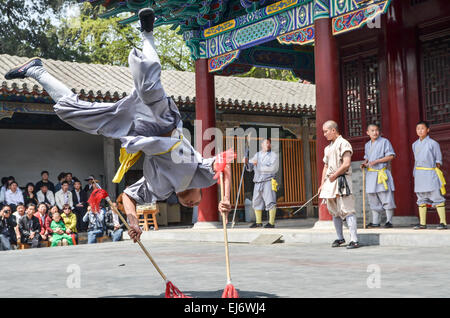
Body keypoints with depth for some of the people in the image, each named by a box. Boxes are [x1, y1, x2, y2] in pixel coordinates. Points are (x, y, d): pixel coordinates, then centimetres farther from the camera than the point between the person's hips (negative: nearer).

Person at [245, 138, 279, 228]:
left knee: (270, 202, -11)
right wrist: (247, 162, -6)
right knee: (257, 203, 10)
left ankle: (271, 223, -9)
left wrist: (258, 166, -11)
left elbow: (272, 168, -14)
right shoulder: (257, 155, 17)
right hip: (257, 183, 6)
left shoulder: (273, 155, 1)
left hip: (268, 181, -6)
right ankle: (258, 222, 21)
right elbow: (250, 168, 15)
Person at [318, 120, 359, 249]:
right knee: (334, 212, 11)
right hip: (329, 182, 9)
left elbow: (346, 164, -16)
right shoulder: (328, 148, 21)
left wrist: (334, 175, -9)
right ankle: (340, 238, 21)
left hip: (341, 181, -8)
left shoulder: (343, 143, -5)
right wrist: (322, 184, 17)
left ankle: (354, 239, -14)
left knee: (347, 210, -12)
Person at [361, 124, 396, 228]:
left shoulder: (384, 142, -3)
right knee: (373, 199, 8)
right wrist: (364, 164, 6)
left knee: (386, 198, -5)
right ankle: (375, 222, 14)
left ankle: (389, 221, 1)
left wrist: (376, 161, -15)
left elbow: (391, 156, -9)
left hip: (382, 172, -6)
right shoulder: (367, 145, 16)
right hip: (371, 174, 6)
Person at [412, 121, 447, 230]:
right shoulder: (415, 144, 13)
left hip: (430, 173, -5)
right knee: (421, 198, 8)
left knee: (437, 197, -6)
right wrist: (415, 174, 15)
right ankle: (422, 223, 12)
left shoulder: (433, 143, -2)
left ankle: (443, 222, -4)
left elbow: (438, 159, 1)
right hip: (419, 174, 5)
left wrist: (437, 171, -5)